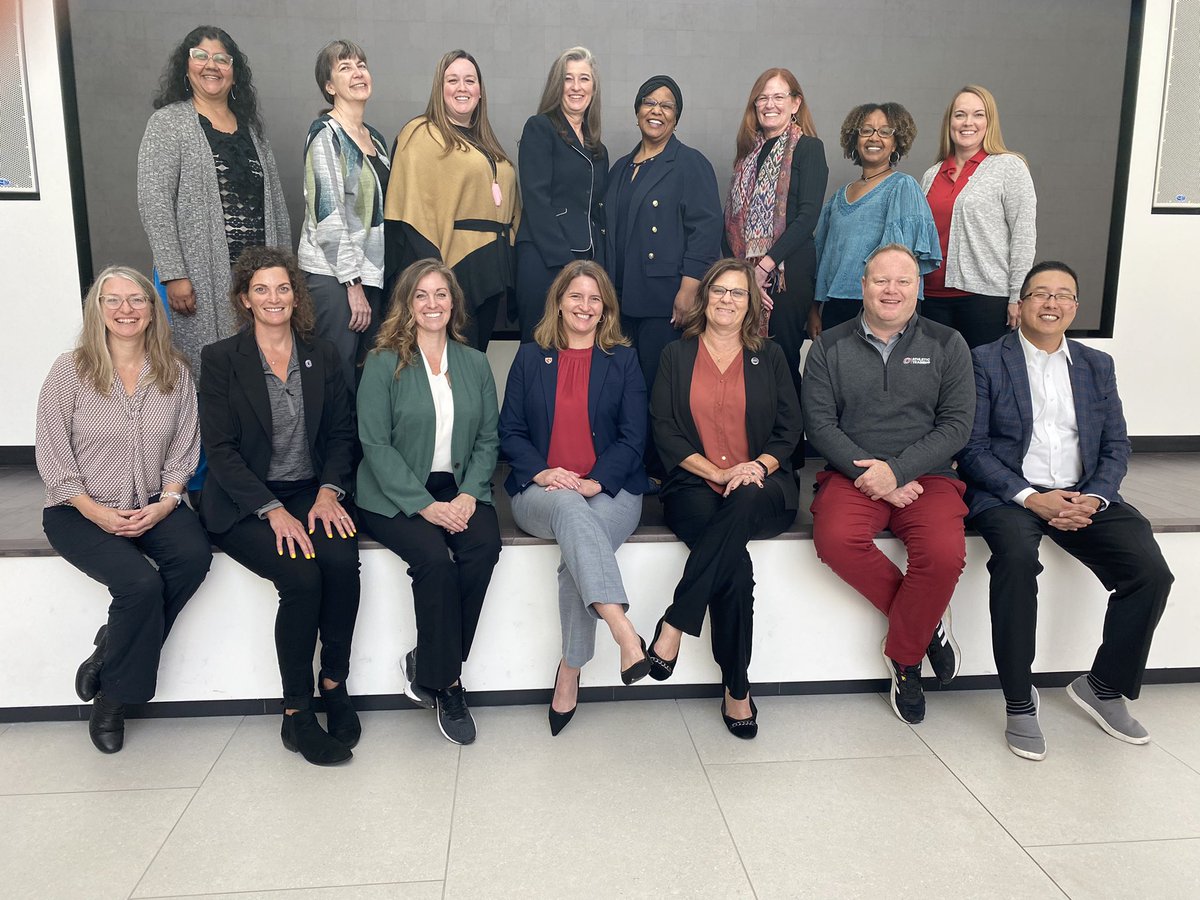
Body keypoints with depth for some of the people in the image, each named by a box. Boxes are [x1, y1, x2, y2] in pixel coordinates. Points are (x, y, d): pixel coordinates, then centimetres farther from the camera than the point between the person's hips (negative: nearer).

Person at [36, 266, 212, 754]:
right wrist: (96, 512, -15)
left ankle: (110, 657, -5)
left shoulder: (175, 372, 3)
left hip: (152, 506, 3)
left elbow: (183, 449, 4)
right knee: (141, 584, -27)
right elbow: (53, 457, -5)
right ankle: (109, 699, 0)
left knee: (194, 554, -28)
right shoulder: (69, 370, -5)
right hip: (81, 511, -3)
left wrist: (166, 502, -11)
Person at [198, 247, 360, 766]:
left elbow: (341, 433, 10)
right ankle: (296, 714, -11)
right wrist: (273, 511, -17)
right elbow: (220, 449, -6)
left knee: (342, 559, -28)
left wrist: (329, 491, -9)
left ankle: (334, 684, -8)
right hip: (244, 503, -3)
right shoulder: (221, 359, 0)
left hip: (310, 493, 3)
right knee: (301, 578, -28)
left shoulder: (322, 356, 11)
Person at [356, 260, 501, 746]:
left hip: (460, 489, 4)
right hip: (397, 496, -3)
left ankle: (428, 666, -10)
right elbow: (375, 443, -7)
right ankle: (446, 684, -11)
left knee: (483, 546, -27)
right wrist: (424, 505, -16)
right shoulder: (384, 363, 0)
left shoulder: (474, 364, 13)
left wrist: (469, 494, -9)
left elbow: (488, 438, 10)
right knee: (434, 559, -30)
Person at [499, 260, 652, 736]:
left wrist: (594, 482, -13)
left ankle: (570, 671, -19)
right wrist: (541, 471, -11)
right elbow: (510, 431, 9)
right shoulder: (530, 357, 15)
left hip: (610, 491, 0)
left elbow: (633, 437, 3)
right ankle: (623, 630, -49)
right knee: (570, 510, -37)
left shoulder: (623, 359, 12)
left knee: (577, 556, -32)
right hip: (541, 491, 0)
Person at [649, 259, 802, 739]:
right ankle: (736, 688, -20)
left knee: (742, 507, -38)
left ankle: (673, 626, -32)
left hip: (761, 489, 1)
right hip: (694, 487, -1)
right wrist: (717, 472, -10)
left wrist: (759, 466, -11)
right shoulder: (677, 356, 14)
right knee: (734, 561, -32)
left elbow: (789, 429, 10)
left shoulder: (770, 357, 17)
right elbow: (664, 430, 4)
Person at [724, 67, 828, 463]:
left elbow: (808, 216, -10)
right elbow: (733, 215, 16)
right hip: (744, 273, 6)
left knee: (781, 361, -4)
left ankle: (789, 457, 7)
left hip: (787, 272, -5)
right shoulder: (748, 151, 19)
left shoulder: (808, 148, 0)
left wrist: (766, 264, -15)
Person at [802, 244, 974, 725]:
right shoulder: (830, 346, 9)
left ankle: (903, 656, -2)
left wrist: (895, 470, -12)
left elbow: (956, 424, 1)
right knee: (836, 540, -31)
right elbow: (820, 423, 1)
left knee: (944, 554, -29)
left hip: (926, 475, 0)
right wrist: (870, 476, -12)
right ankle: (926, 621, -7)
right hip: (851, 474, 0)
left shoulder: (946, 345, 9)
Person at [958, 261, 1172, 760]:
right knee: (1016, 555, -35)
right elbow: (972, 447, -4)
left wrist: (1094, 497, -8)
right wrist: (1030, 498, -16)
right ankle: (1020, 703, -20)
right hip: (1008, 494, -4)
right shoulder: (986, 361, 3)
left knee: (1151, 570, -18)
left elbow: (1116, 445, 12)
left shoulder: (1097, 365, 17)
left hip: (1084, 496, 4)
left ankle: (1103, 686, 6)